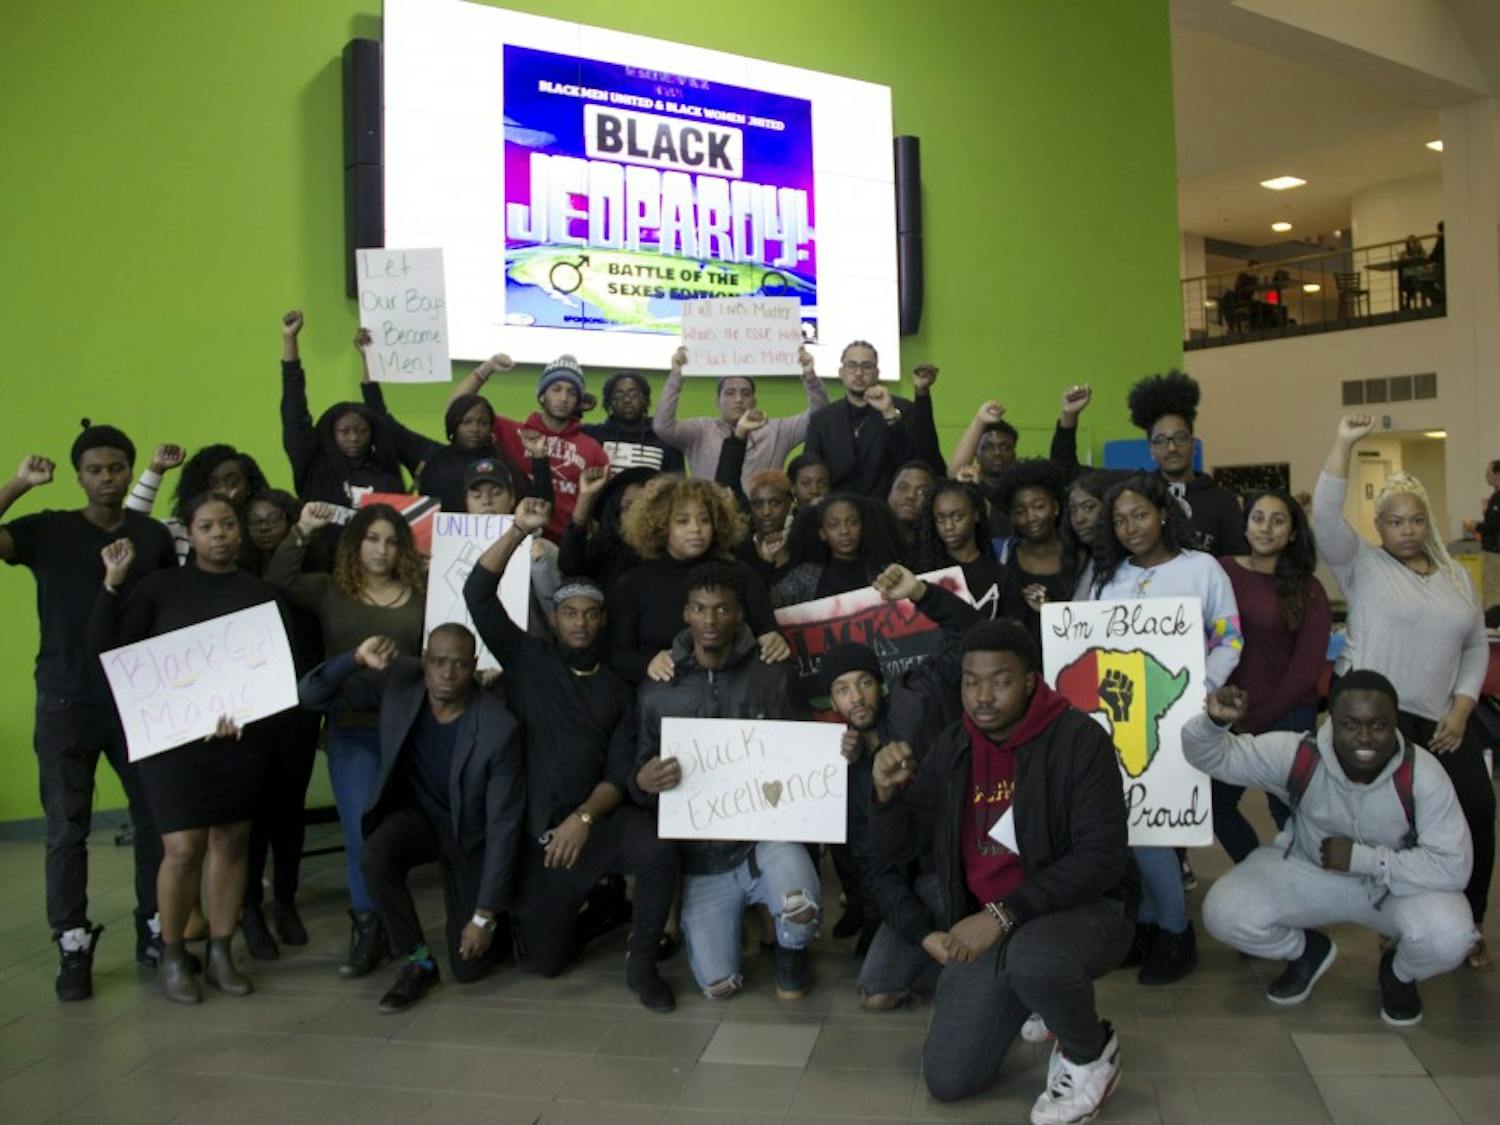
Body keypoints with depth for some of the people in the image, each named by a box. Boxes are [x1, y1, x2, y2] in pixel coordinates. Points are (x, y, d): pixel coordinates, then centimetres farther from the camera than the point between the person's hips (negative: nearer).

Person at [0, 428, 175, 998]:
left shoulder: (154, 535, 4)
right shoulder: (47, 530, 0)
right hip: (66, 703, -1)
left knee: (158, 818, 5)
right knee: (67, 829, 3)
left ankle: (156, 931, 20)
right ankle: (73, 948, 14)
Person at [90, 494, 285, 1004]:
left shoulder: (260, 592, 6)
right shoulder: (161, 586, 1)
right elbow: (105, 646, -6)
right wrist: (112, 583, -14)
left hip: (242, 734, 2)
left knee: (231, 842, 7)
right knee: (183, 848, -5)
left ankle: (220, 954, 20)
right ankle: (172, 956, 16)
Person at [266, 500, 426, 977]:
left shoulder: (420, 597, 5)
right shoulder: (330, 590, 7)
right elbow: (277, 580, -6)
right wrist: (302, 531, -14)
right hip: (351, 730, 0)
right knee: (362, 832, -3)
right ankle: (367, 928, 13)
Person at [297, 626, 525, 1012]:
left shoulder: (499, 729, -28)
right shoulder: (398, 680, -19)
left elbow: (503, 826, -21)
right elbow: (310, 695, -15)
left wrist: (485, 917, -19)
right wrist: (357, 659, -35)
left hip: (468, 834, -2)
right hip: (415, 814, 3)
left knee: (469, 967, -4)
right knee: (376, 856, -34)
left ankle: (498, 926, 32)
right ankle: (419, 962, -9)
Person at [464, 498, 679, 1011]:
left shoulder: (619, 689, 5)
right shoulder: (528, 658, 3)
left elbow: (622, 771, -3)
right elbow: (477, 594, -8)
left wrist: (583, 818, -19)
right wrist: (519, 530, -15)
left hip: (601, 820, 0)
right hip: (538, 832, 0)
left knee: (659, 850, -32)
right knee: (546, 961, 3)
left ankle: (641, 964, -8)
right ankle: (597, 906, 35)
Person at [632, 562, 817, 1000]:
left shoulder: (773, 676, -4)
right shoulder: (657, 691, 0)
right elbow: (640, 776, 6)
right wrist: (644, 782, -19)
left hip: (766, 836, -1)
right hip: (701, 855, 2)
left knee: (800, 906, -33)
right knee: (719, 986, -2)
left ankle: (791, 949, 8)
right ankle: (743, 910, 33)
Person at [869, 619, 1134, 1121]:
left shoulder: (1078, 738, -16)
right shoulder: (952, 747, 0)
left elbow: (1102, 856, -22)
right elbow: (896, 848, 3)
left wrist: (1005, 913, -29)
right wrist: (886, 791, -18)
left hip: (1082, 909, -5)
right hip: (987, 926, 5)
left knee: (1031, 957, -39)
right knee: (947, 1080, -1)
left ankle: (1092, 1053, -4)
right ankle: (1047, 997, 25)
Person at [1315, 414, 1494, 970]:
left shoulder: (1455, 574, 13)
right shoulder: (1362, 565, 0)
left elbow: (1476, 644, 13)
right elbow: (1325, 516, -16)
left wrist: (1461, 709, 1)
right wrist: (1344, 443, -21)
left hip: (1442, 716, 5)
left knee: (1477, 807, -3)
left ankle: (1466, 923, 16)